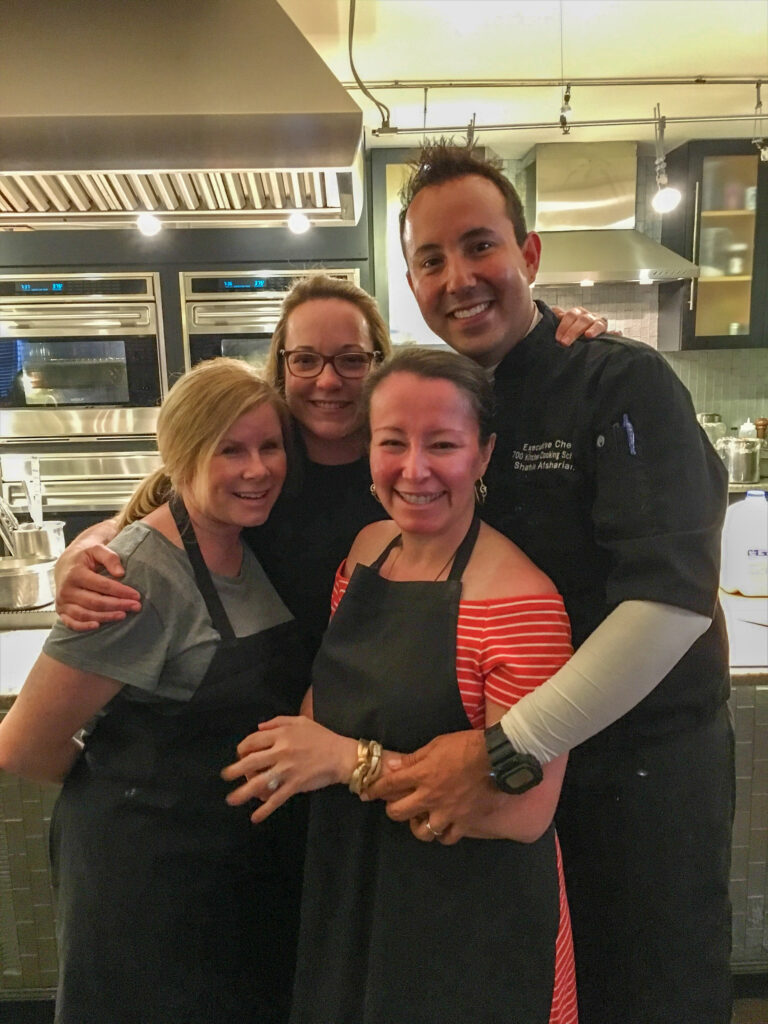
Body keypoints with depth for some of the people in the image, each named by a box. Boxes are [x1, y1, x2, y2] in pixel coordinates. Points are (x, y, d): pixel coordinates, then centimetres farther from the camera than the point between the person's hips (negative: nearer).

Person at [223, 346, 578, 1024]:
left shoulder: (522, 600, -24)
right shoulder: (366, 548, -3)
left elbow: (527, 810, -24)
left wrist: (348, 760, -25)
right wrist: (294, 750, -8)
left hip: (475, 929, -6)